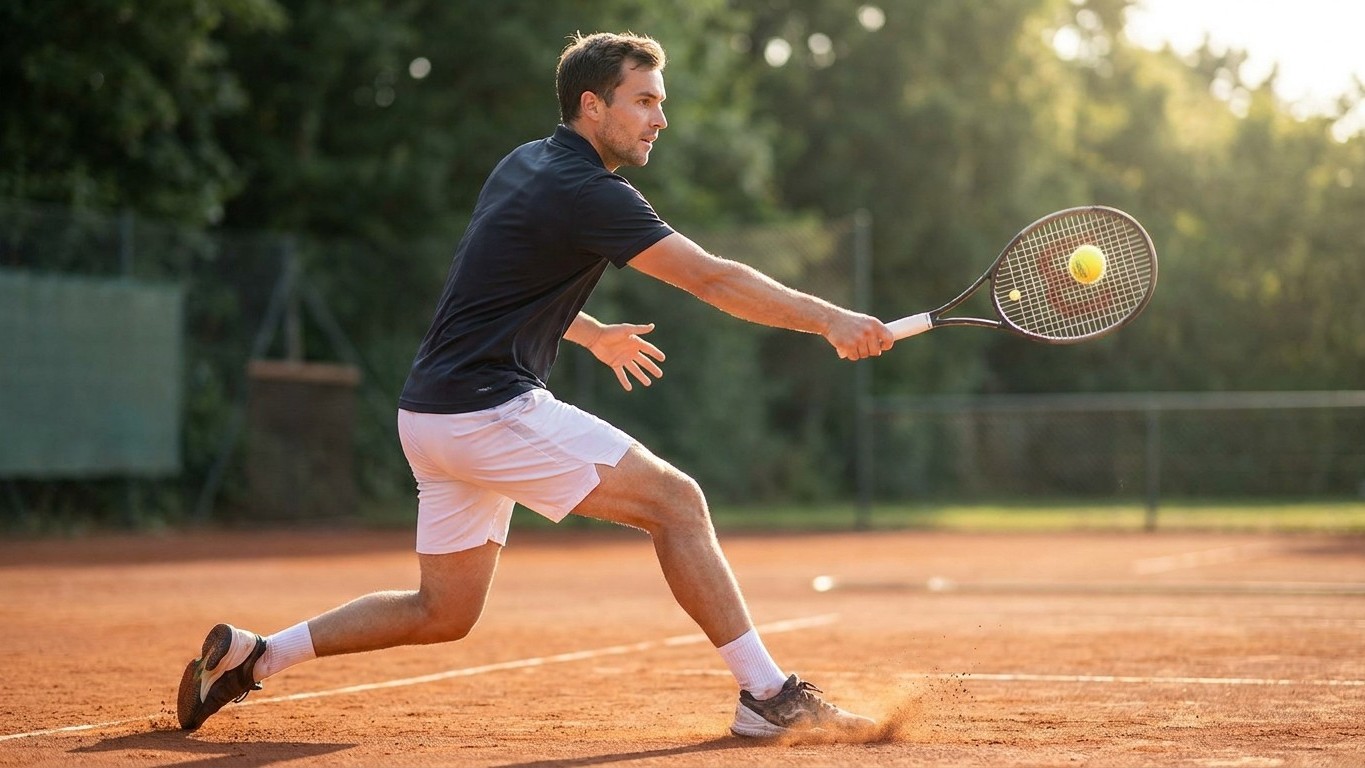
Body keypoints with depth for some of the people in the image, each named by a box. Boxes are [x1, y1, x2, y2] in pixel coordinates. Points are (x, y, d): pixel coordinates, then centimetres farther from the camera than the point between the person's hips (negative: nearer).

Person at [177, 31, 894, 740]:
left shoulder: (523, 165, 15)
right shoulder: (588, 193, -14)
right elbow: (712, 279, -19)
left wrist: (592, 334, 34)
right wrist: (828, 319, -18)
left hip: (430, 413, 10)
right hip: (490, 409, -10)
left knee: (444, 612, 16)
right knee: (675, 498, -10)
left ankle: (248, 654, 17)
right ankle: (769, 697, -11)